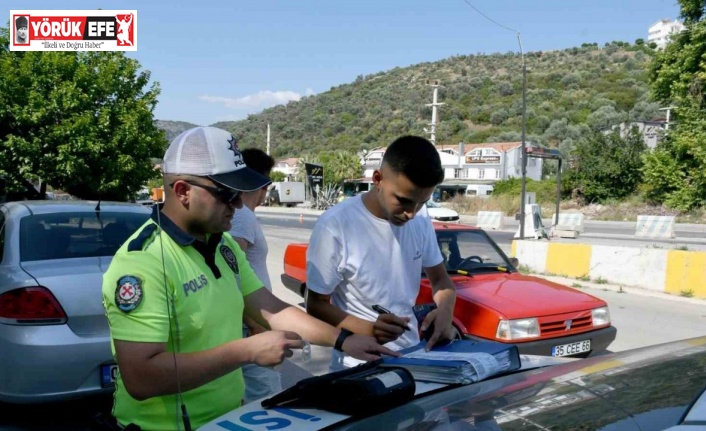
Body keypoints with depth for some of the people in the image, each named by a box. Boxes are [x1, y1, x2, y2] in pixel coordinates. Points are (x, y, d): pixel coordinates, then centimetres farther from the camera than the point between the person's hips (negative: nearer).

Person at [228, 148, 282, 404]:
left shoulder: (236, 213, 12)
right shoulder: (243, 216, -17)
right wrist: (256, 325, -21)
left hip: (246, 321, 10)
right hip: (246, 325, -10)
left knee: (248, 397, 18)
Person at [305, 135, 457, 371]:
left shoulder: (422, 224, -3)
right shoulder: (335, 226, -20)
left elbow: (440, 279, 9)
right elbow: (316, 305, -15)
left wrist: (445, 310, -14)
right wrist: (368, 330, -32)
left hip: (410, 356, 5)